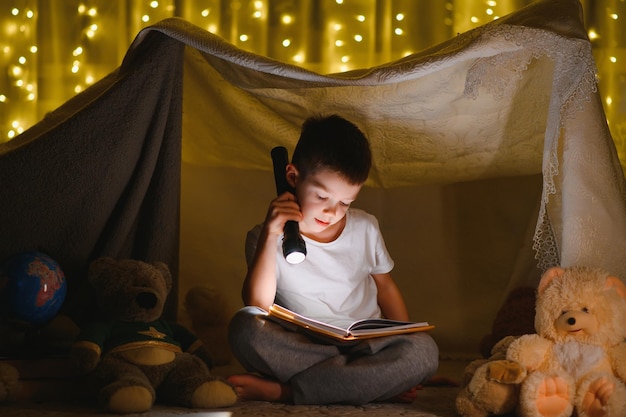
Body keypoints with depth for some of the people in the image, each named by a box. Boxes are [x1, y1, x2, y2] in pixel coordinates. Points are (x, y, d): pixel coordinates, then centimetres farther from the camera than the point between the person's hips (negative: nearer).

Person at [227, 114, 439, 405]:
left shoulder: (365, 229, 8)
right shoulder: (267, 238, -2)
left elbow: (385, 287, 18)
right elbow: (257, 307, -15)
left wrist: (407, 355, 5)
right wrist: (270, 237, -24)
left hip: (366, 345, 3)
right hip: (301, 350, -3)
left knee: (425, 351, -29)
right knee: (244, 327, -32)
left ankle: (282, 390, -28)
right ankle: (377, 383, -30)